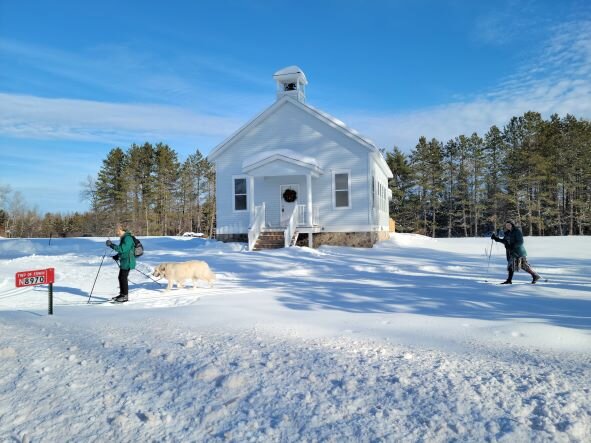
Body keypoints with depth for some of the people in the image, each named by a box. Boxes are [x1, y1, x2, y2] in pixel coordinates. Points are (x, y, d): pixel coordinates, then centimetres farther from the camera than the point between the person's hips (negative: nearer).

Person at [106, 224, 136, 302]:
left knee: (123, 278, -6)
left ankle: (125, 296, 4)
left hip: (127, 262, -10)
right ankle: (122, 294, 27)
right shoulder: (123, 238, 14)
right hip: (124, 261, 10)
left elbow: (122, 249, -25)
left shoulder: (127, 238, -18)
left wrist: (112, 245, -22)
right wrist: (117, 256, 17)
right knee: (121, 277, 15)